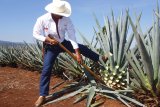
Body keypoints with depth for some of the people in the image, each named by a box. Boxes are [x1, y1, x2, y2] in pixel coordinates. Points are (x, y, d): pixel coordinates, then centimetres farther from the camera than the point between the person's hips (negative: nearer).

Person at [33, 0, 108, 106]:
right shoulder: (42, 19, -24)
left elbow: (72, 35, -22)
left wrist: (77, 53, -27)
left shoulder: (66, 19, -20)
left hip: (63, 43, 2)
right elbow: (36, 34, -11)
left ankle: (100, 59, 24)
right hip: (51, 47, -2)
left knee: (83, 48, -1)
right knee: (46, 70, -7)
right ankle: (42, 96, 3)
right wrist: (48, 39, -28)